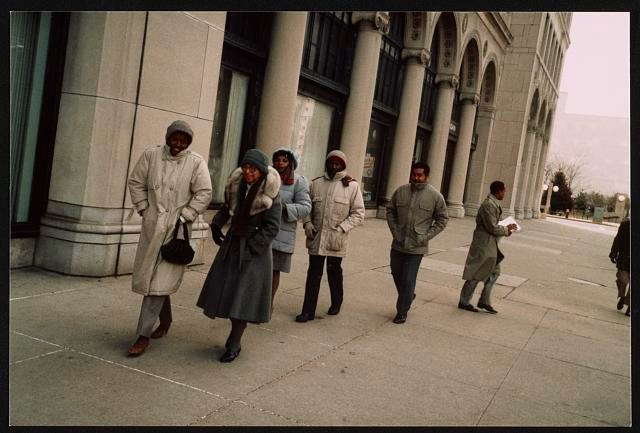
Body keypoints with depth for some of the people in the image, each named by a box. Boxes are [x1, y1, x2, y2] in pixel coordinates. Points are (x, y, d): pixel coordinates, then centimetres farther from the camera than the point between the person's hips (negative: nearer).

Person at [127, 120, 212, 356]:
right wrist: (143, 209, 2)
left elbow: (204, 193, -5)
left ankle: (144, 335, -1)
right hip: (152, 225, 4)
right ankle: (165, 321, 35)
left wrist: (185, 216, -10)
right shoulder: (151, 155, 3)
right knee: (150, 274, 14)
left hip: (177, 228, -4)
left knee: (160, 280, -6)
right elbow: (136, 182, 10)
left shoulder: (196, 162, -5)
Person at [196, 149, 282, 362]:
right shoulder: (236, 185, 1)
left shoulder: (271, 196, -15)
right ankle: (233, 340, 25)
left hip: (254, 251, -6)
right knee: (227, 290, 9)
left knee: (243, 296, -3)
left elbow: (271, 228, -14)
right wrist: (216, 224, 5)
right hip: (232, 244, 6)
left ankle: (234, 344, 9)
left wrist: (251, 247, -16)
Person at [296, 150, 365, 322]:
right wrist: (307, 223, -3)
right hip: (316, 237, 2)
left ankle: (336, 303, 37)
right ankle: (308, 311, 11)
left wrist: (341, 228, -14)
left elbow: (358, 213, -4)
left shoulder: (352, 186, -3)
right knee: (313, 274, 5)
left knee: (334, 272, 14)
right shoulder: (316, 183, 5)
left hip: (336, 240, -2)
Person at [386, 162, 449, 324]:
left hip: (417, 247, -4)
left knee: (408, 280, -3)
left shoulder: (435, 196, -6)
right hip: (398, 244, 4)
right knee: (397, 274, 18)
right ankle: (408, 296, 45)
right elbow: (390, 210, 12)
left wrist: (427, 236, -7)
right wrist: (394, 230, 0)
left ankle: (402, 312, 12)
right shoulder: (401, 191, 1)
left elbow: (442, 219, 1)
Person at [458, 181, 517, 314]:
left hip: (490, 245, 10)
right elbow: (492, 228, -22)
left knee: (494, 272, 14)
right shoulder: (489, 205, -21)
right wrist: (506, 230, -7)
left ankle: (484, 301, 22)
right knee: (476, 274, 0)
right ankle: (464, 302, 11)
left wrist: (505, 229, 6)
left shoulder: (494, 204, 12)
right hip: (483, 245, -10)